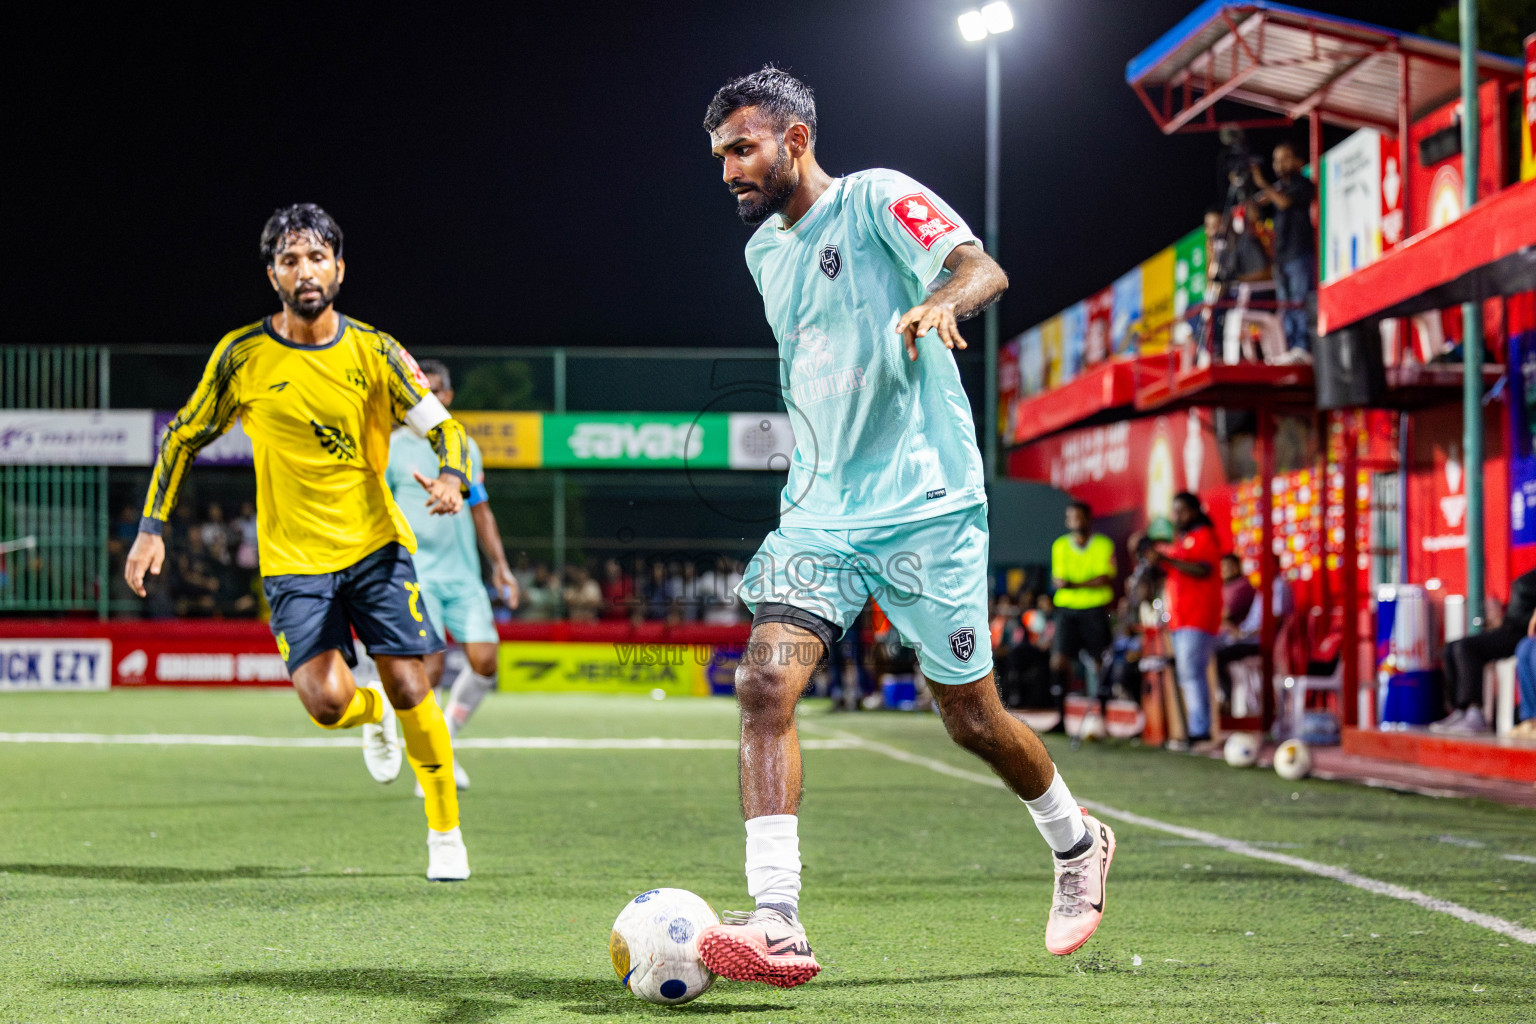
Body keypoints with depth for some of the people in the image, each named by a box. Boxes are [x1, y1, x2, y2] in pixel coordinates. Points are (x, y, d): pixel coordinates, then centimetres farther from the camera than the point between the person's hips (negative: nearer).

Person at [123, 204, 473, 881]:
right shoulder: (243, 355, -4)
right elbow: (183, 437, 8)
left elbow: (445, 429, -1)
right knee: (327, 702, -16)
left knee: (409, 689, -6)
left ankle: (445, 831, 14)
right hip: (294, 558, -1)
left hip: (376, 545, 1)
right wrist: (152, 528, 3)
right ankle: (373, 718, 23)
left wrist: (452, 479, -24)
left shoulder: (373, 352, -3)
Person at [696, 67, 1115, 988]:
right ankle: (778, 926, -22)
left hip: (926, 506, -6)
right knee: (765, 684, -17)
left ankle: (1076, 843, 34)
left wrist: (943, 301, -45)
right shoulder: (764, 250, 15)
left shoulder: (878, 199, -7)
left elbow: (982, 268, -23)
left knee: (973, 719, 4)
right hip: (820, 513, 6)